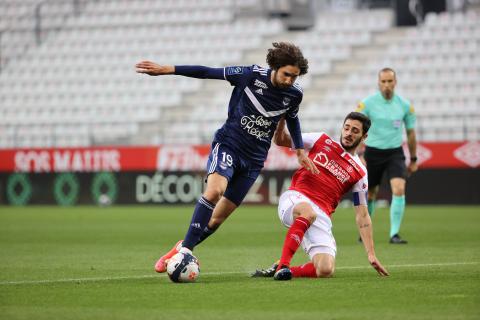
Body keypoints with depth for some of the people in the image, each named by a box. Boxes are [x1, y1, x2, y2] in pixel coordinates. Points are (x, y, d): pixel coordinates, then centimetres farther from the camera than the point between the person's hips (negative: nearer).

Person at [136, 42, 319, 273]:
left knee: (220, 215, 2)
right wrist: (165, 69, -14)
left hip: (254, 158, 4)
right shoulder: (251, 75, -14)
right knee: (214, 190, -31)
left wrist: (300, 151, 20)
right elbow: (207, 72, -11)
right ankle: (184, 250, -27)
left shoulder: (294, 94, -2)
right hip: (228, 143, -4)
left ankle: (184, 248, 22)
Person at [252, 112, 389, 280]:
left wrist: (371, 254, 5)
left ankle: (277, 270, -2)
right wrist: (281, 121, -4)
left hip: (321, 217, 2)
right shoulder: (322, 140, 14)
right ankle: (283, 265, -36)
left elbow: (362, 215, 13)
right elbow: (281, 140, 18)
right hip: (295, 199, -2)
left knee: (326, 270, -23)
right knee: (308, 212, -41)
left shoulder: (360, 173, 13)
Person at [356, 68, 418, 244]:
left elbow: (411, 133, 10)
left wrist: (413, 159, 14)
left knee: (399, 190, -19)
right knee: (370, 195, 9)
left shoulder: (405, 105, -2)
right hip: (373, 152, -1)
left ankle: (394, 234, -17)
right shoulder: (367, 103, -8)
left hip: (395, 153, 1)